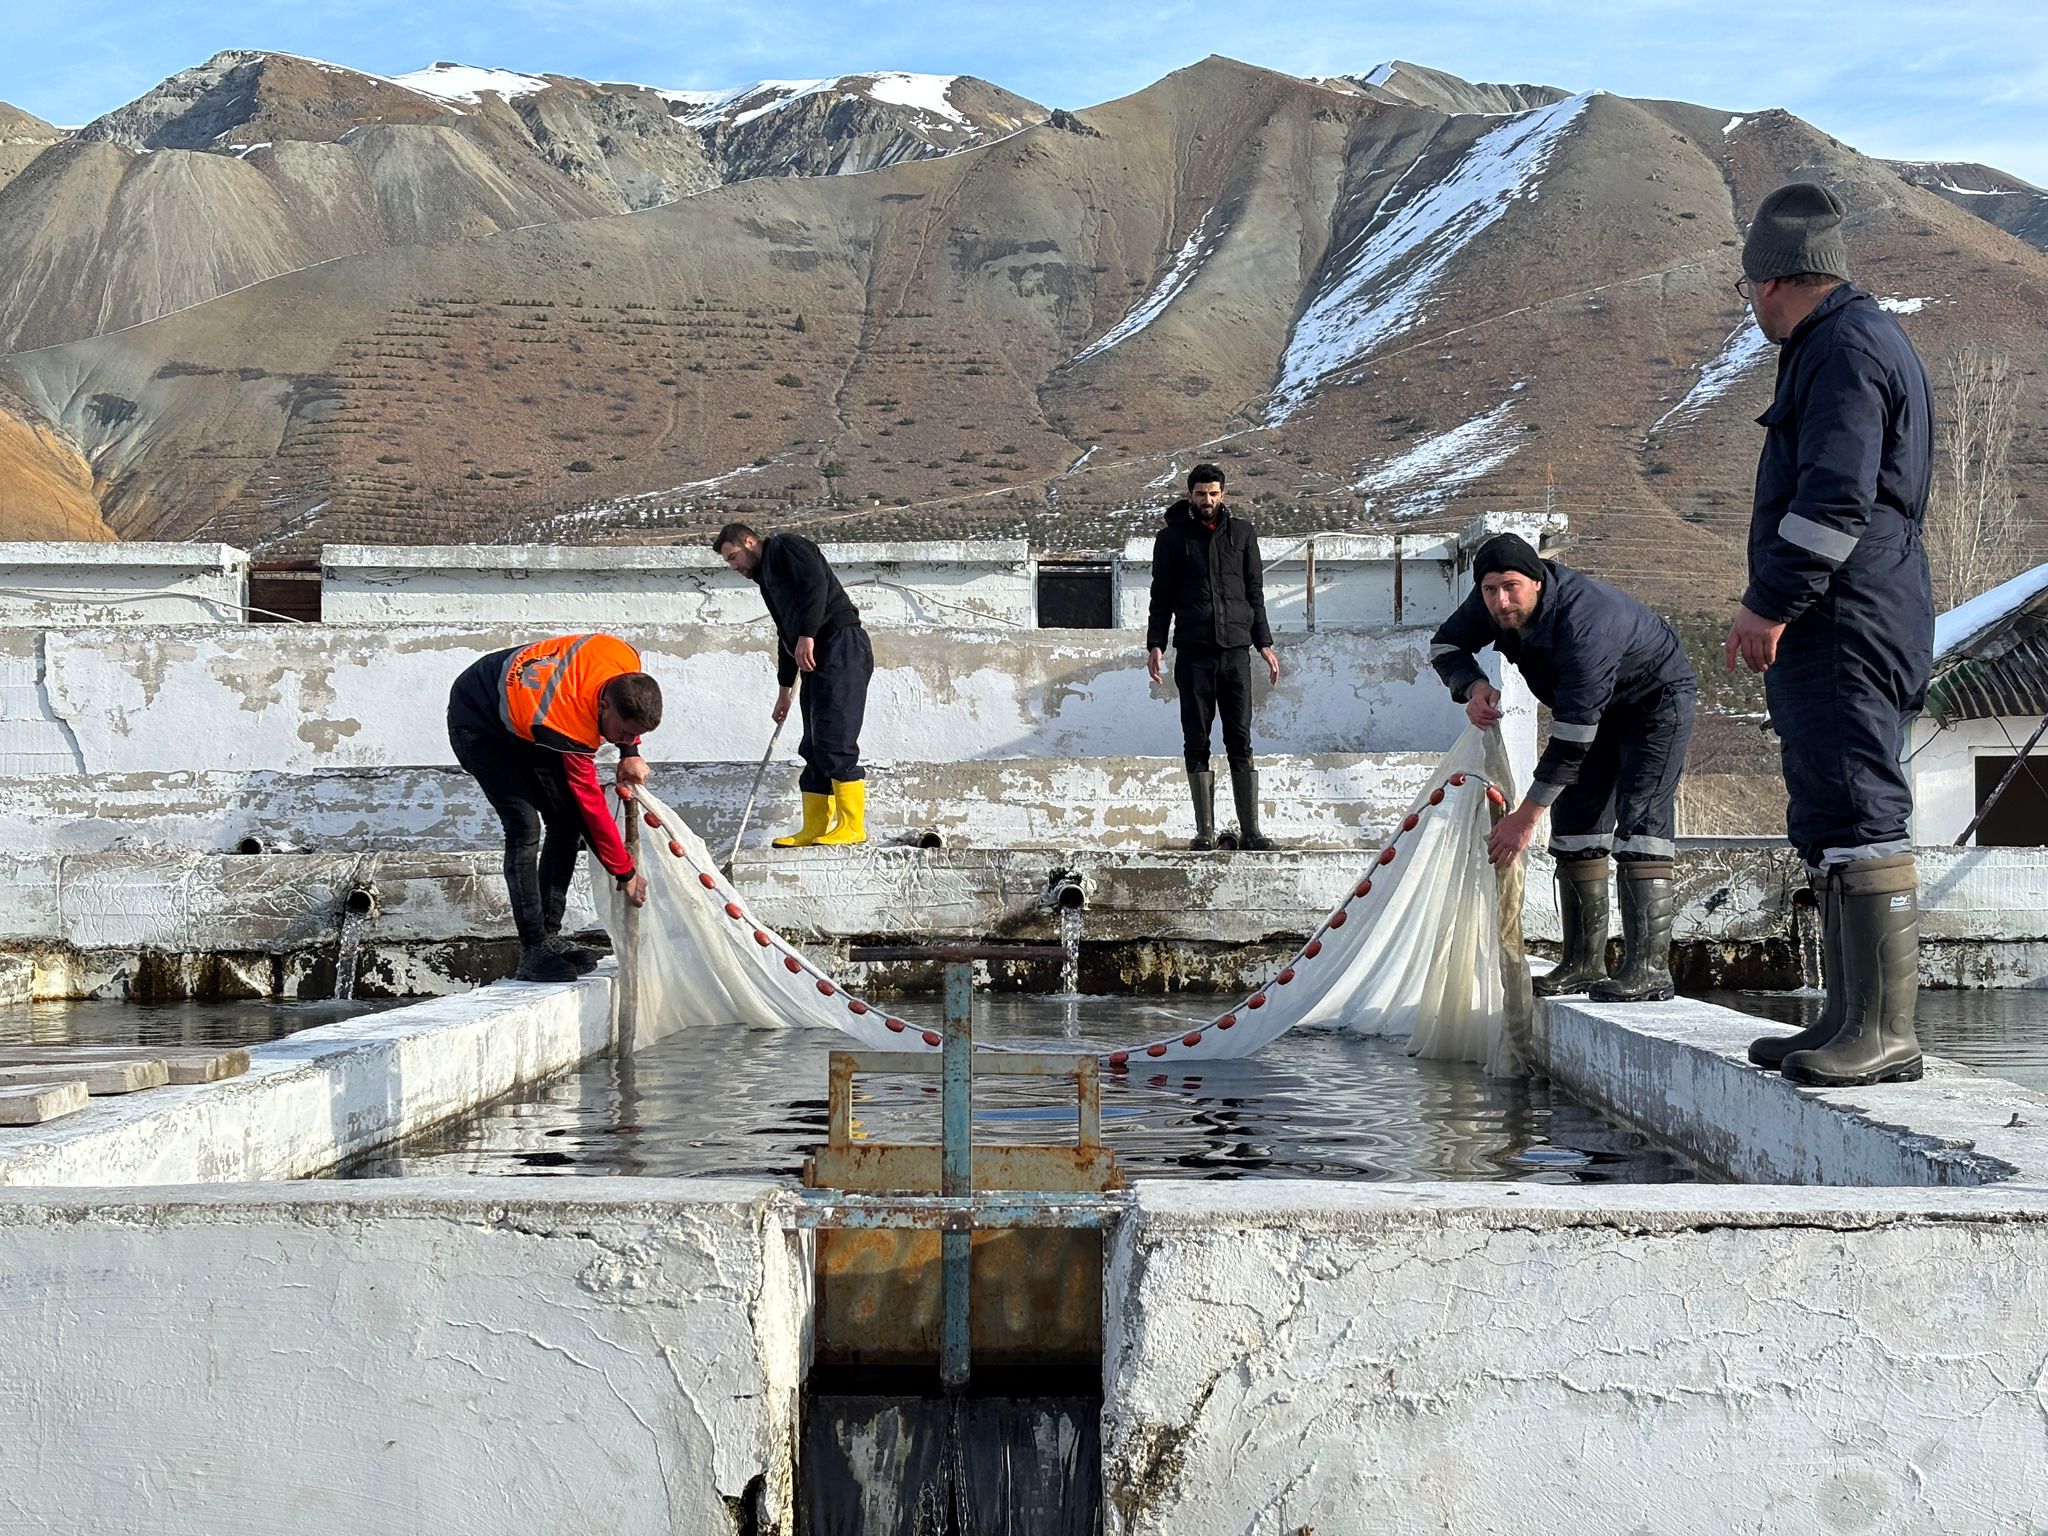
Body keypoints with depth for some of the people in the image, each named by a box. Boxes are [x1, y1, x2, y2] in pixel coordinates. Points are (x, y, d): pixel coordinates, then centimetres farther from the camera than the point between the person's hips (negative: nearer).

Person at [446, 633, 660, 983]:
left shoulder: (627, 664, -25)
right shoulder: (571, 729, -40)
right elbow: (593, 808, -28)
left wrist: (630, 753, -5)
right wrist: (625, 873, -17)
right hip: (477, 724, -8)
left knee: (565, 819, 0)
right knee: (525, 827, -20)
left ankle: (549, 937, 5)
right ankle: (533, 951, -16)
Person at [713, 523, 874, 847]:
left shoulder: (785, 547, 3)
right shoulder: (766, 577, 30)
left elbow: (815, 582, -16)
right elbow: (785, 636, 35)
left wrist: (807, 635, -23)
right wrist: (784, 690, 37)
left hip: (840, 647, -10)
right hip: (814, 659, 10)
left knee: (834, 743, -15)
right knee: (814, 749, 6)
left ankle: (852, 827, -14)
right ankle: (814, 830, 6)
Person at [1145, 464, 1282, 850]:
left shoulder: (1242, 532, 13)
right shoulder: (1172, 537, 8)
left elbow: (1254, 591, 16)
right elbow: (1161, 596, 9)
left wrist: (1264, 643, 10)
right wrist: (1155, 644, -2)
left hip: (1236, 648, 1)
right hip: (1193, 651, -1)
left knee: (1241, 741, -2)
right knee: (1197, 742, 0)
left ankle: (1250, 830, -2)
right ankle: (1205, 830, 4)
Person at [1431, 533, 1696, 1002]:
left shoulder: (1583, 625, -40)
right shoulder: (1492, 603, -17)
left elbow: (1571, 739, -38)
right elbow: (1446, 645, 1)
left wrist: (1526, 815, -33)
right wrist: (1473, 687, -22)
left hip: (1656, 699, -8)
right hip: (1598, 706, 8)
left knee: (1640, 819, -22)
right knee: (1574, 819, 3)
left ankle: (1650, 968, -27)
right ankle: (1584, 963, 7)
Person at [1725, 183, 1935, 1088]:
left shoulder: (1849, 347, -11)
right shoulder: (1834, 346, 23)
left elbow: (1836, 497, -20)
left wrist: (1772, 602, -19)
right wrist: (1773, 607, 24)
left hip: (1848, 631, -11)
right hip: (1825, 633, 11)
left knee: (1858, 818, -12)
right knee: (1830, 825, 12)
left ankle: (1886, 1031, -12)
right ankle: (1850, 1021, 18)